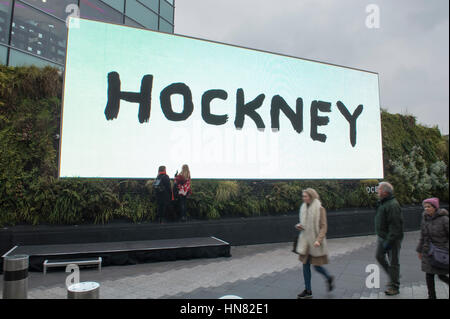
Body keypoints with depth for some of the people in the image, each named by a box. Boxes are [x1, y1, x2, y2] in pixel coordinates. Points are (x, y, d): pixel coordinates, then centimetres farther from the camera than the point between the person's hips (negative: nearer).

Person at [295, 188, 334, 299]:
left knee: (317, 266, 4)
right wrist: (299, 225, -2)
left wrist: (318, 240, -23)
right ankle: (308, 291, 19)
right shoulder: (304, 208, 6)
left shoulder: (320, 209, -12)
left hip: (315, 241, -6)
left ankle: (329, 278, 35)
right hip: (305, 240, 6)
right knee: (305, 265, 7)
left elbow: (323, 226, -13)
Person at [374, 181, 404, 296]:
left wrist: (389, 241, -25)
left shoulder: (392, 205, -23)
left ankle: (394, 287, 16)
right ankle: (393, 277, 35)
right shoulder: (382, 203, 9)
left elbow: (395, 226, -25)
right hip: (382, 237, 10)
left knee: (393, 262, 3)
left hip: (392, 239, -10)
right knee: (379, 256, 18)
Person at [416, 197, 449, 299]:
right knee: (429, 274, 6)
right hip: (428, 252, 5)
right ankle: (432, 296, 20)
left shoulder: (444, 219, -13)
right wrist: (420, 250, 15)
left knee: (441, 275, 4)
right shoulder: (425, 219, 4)